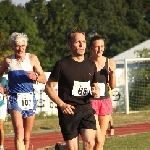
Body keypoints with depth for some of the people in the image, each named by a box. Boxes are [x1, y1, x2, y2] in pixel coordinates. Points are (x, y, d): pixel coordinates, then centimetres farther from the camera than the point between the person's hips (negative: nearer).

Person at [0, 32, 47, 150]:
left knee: (27, 136, 9)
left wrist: (36, 77, -18)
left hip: (29, 98, 2)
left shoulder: (32, 58, 2)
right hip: (15, 98, -2)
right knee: (19, 132, -19)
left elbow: (44, 79, 3)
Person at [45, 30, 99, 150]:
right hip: (69, 111, -3)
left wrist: (96, 91, 1)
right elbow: (49, 87, -2)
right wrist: (61, 104, -14)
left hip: (86, 109, 3)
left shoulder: (91, 65, 10)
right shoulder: (62, 64, -5)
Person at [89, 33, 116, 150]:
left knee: (101, 140, 7)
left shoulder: (110, 63, 4)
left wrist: (112, 73, -7)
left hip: (105, 101, 4)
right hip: (91, 102, -4)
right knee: (98, 140, -13)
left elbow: (112, 86, 10)